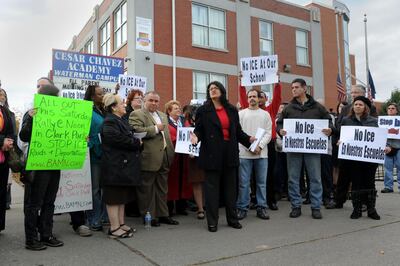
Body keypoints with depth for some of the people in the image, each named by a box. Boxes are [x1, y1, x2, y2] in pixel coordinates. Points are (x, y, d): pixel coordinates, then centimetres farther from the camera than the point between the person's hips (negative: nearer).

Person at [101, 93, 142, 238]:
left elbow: (128, 137, 20)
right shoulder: (110, 122, -14)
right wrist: (137, 142, -12)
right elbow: (119, 140, -25)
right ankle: (114, 228, 8)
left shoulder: (121, 121, 18)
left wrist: (135, 142, -2)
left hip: (125, 165, 10)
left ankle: (121, 223, 25)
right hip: (115, 166, -10)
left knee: (122, 196, 15)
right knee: (114, 196, -1)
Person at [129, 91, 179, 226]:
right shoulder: (136, 115, -5)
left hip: (164, 158, 7)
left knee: (162, 188, 14)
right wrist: (155, 128, -16)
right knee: (147, 189, 3)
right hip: (149, 158, -7)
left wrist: (171, 152, 14)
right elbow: (136, 131, -21)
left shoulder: (163, 115, 19)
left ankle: (163, 214, 25)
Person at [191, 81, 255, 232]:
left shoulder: (232, 110, 10)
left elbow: (238, 131, 11)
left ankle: (232, 218, 25)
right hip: (212, 154, -3)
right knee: (212, 187, 2)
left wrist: (248, 139, -1)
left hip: (230, 153, 4)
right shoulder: (203, 110, 1)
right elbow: (199, 130, -2)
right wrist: (196, 137, -22)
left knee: (230, 187, 12)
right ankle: (212, 221, 13)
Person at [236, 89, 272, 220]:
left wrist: (259, 146, -11)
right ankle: (242, 208, 11)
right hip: (244, 153, -1)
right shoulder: (241, 113, 7)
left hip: (262, 153, 2)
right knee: (244, 182, 1)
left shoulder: (265, 114, 11)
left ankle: (261, 207, 16)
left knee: (262, 182, 7)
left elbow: (268, 133, 4)